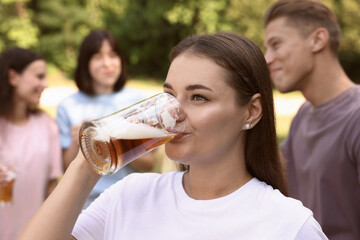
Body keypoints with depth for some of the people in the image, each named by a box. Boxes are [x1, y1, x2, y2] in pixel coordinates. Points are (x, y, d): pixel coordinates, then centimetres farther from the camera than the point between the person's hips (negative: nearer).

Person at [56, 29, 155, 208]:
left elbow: (149, 163, 3)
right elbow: (67, 168, 3)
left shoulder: (137, 100, 2)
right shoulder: (69, 106, 2)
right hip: (86, 200, 0)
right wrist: (76, 144, -15)